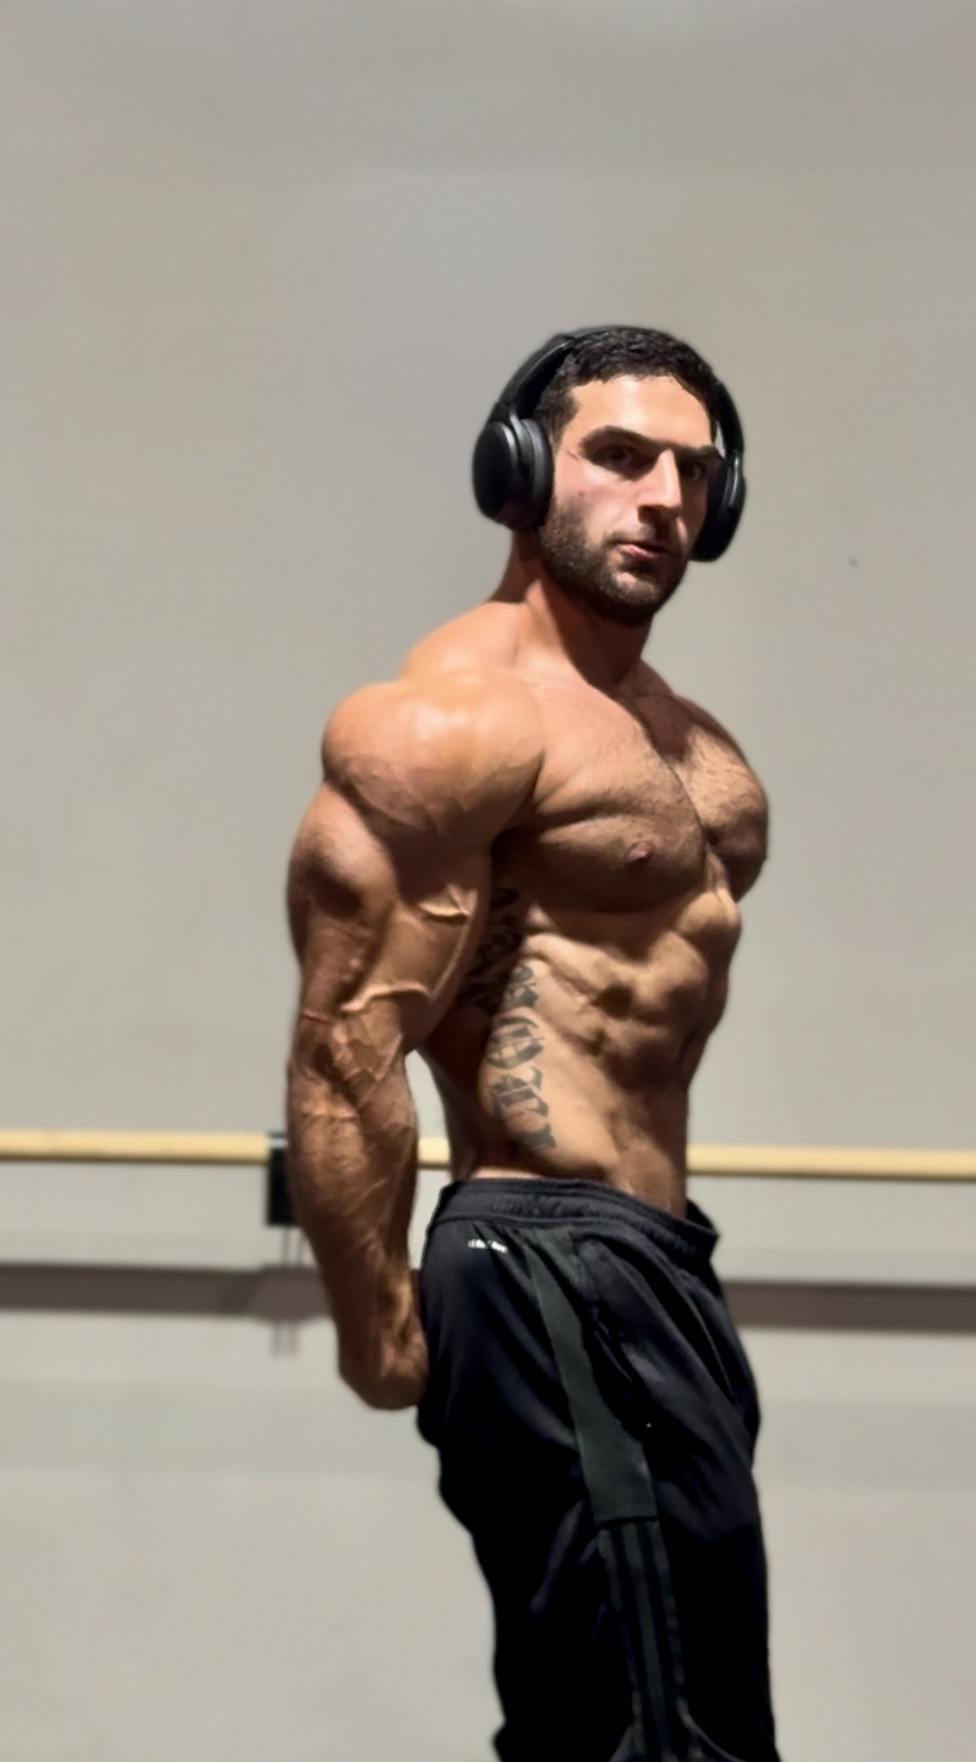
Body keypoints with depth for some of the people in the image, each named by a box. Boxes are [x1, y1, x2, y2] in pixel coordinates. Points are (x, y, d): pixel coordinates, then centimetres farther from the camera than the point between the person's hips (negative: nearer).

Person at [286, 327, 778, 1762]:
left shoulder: (687, 743, 17)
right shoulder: (456, 720, -12)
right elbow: (346, 1048, -18)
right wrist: (379, 1330, -15)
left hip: (653, 1268, 10)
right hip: (553, 1272, -10)